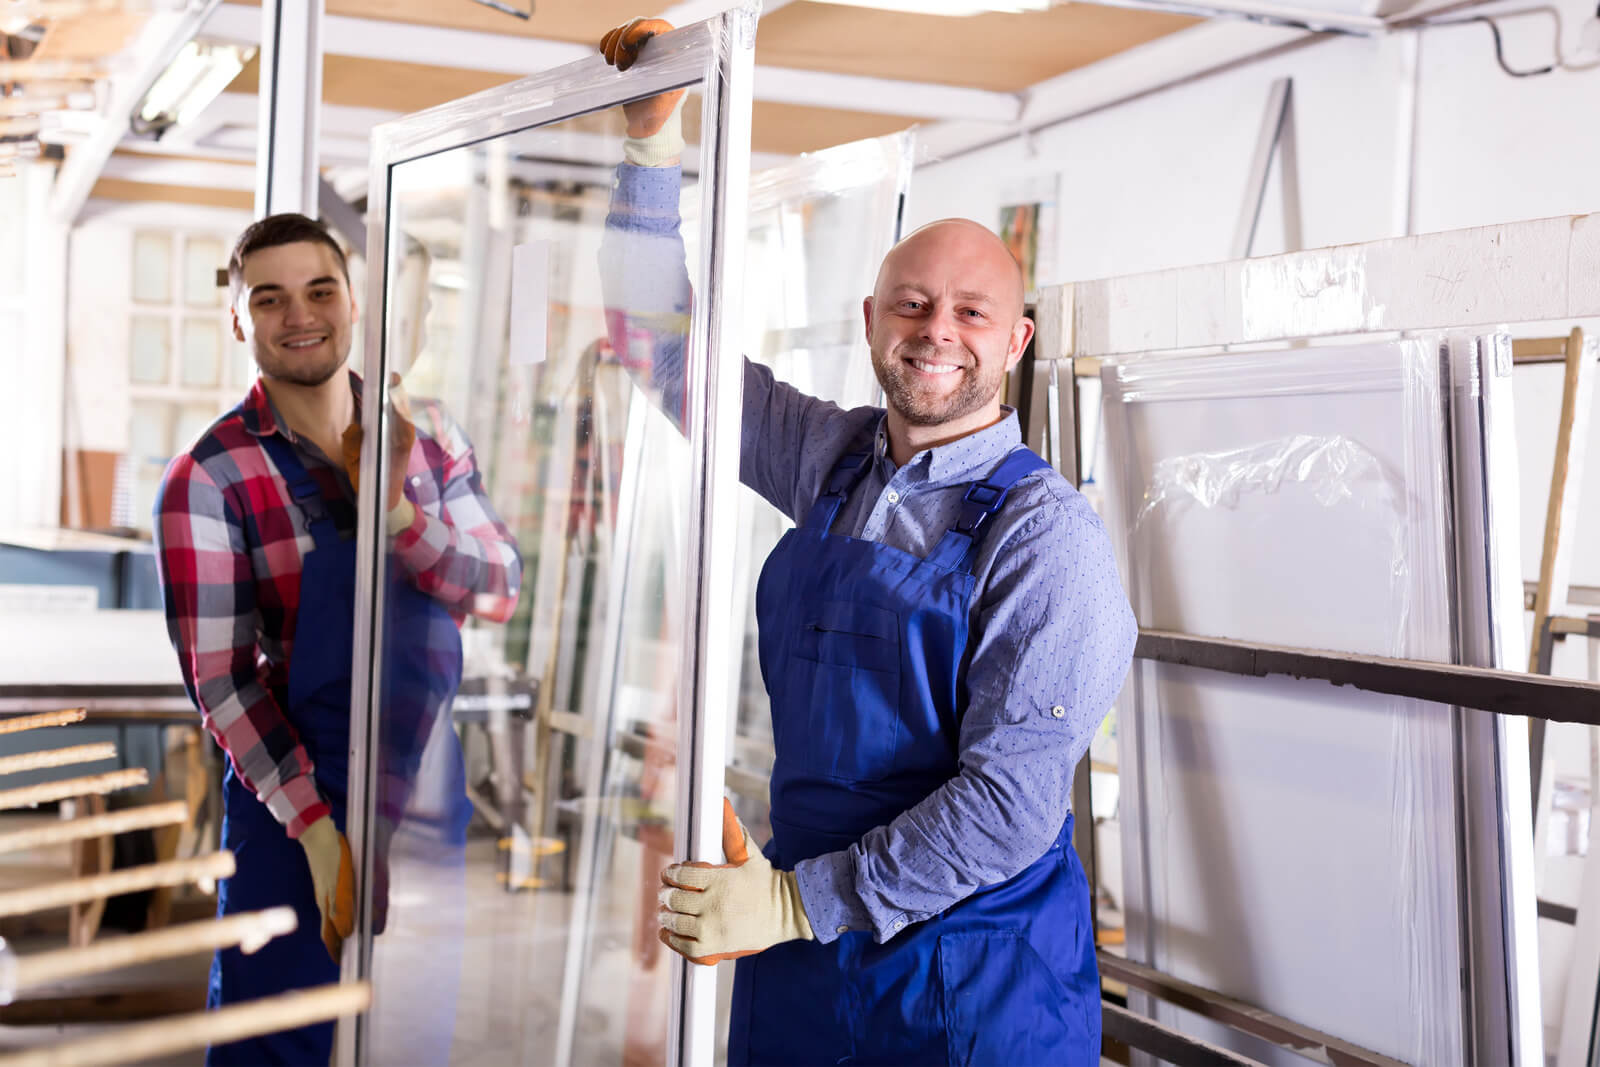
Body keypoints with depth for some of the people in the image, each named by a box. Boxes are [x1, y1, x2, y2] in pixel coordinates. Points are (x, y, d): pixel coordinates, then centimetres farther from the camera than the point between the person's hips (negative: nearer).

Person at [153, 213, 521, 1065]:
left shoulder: (428, 440, 3)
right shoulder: (211, 477, -10)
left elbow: (502, 593, -3)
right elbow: (219, 676, -12)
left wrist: (398, 512, -21)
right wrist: (318, 831, -19)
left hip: (434, 798, 4)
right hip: (298, 803, -4)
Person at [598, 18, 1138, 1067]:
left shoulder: (1046, 535, -13)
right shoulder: (832, 460, 4)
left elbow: (1012, 800, -19)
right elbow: (666, 337, 12)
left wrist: (795, 902, -19)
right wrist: (656, 143, 2)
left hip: (976, 979, -5)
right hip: (799, 950, 5)